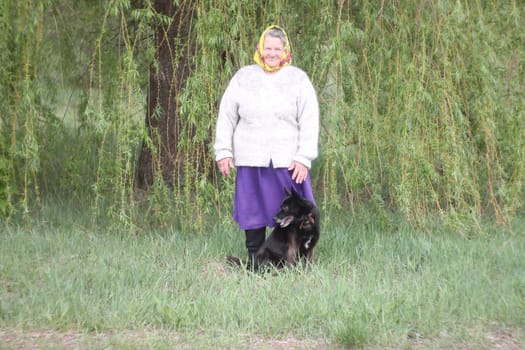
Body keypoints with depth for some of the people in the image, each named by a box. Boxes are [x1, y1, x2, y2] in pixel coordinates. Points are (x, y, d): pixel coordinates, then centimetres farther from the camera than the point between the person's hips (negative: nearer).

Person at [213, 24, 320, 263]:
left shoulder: (298, 79, 5)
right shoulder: (243, 77, 9)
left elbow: (309, 123, 2)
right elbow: (226, 117, 12)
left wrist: (304, 158, -7)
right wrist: (223, 151, 4)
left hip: (287, 162, -1)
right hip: (250, 161, 2)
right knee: (252, 211, 5)